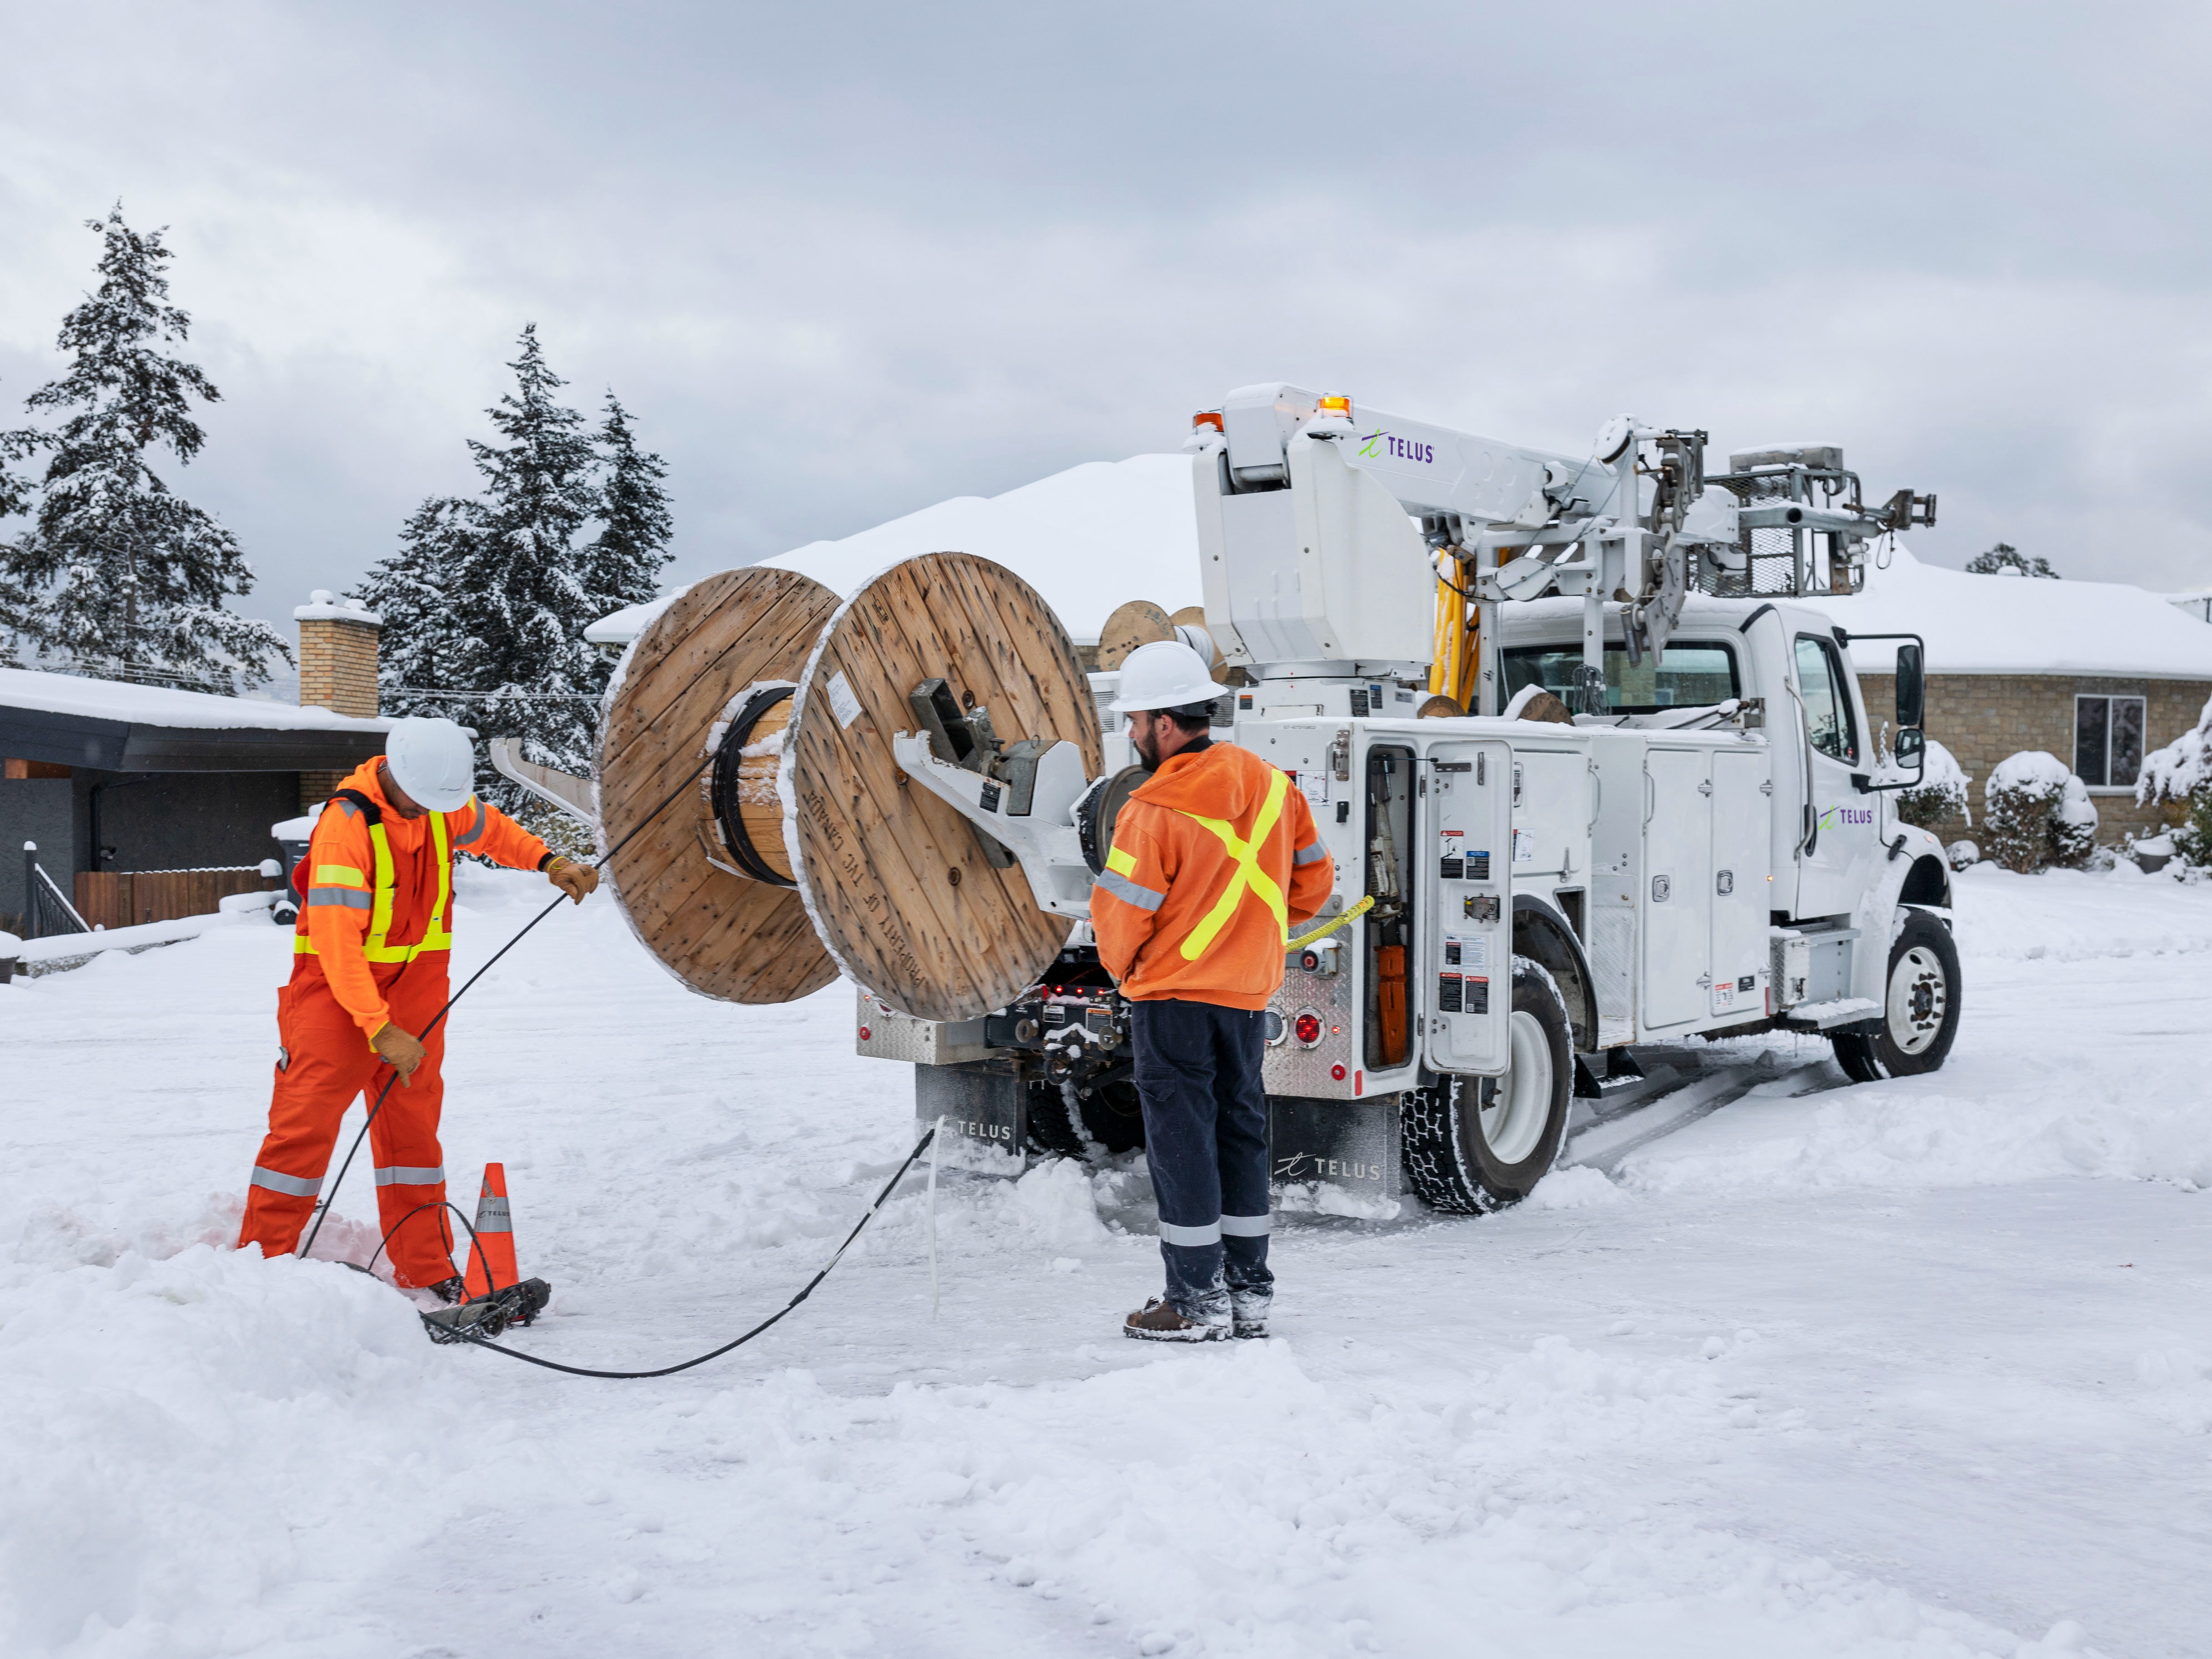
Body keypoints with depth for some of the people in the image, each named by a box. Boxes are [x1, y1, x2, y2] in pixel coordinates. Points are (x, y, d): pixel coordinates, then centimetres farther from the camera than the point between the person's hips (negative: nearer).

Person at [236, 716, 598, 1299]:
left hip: (417, 980, 6)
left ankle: (427, 1271, 16)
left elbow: (490, 828, 20)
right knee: (305, 1122, -6)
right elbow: (337, 941, -26)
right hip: (337, 984, -6)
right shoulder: (346, 825, -24)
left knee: (413, 1123, 10)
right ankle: (260, 1259, 7)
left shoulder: (443, 803, -4)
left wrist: (548, 863, 3)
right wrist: (379, 1029, -29)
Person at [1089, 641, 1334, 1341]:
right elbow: (1314, 880, 11)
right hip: (1250, 993, 7)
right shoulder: (1272, 784, 2)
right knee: (1240, 1131, 15)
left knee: (1181, 1138, 3)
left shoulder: (1153, 814, -18)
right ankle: (1248, 1292, 22)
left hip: (1174, 996, -7)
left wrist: (1122, 966, 9)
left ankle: (1199, 1300, 8)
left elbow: (1122, 914, -12)